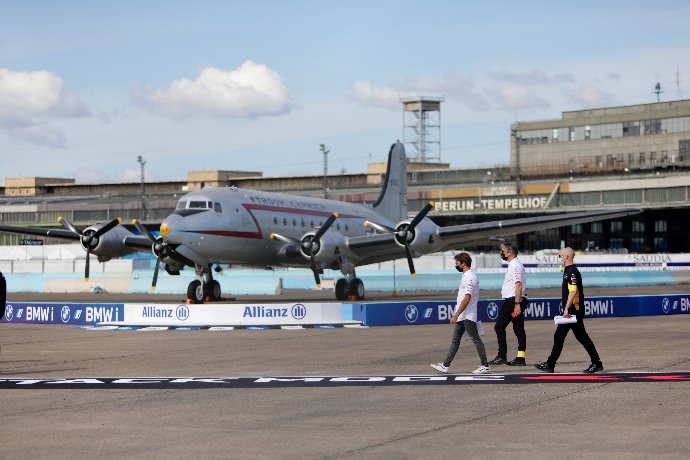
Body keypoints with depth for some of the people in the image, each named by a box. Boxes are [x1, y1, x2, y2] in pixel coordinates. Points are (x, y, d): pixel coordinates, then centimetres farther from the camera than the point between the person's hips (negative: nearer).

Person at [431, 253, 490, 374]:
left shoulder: (470, 277, -17)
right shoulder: (466, 276, 14)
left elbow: (467, 299, -23)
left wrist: (456, 315, -22)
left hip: (468, 316, -10)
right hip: (462, 317, 10)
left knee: (476, 340, -4)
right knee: (455, 340, 10)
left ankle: (485, 366, 1)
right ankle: (445, 366, 12)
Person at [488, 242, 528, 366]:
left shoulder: (515, 265, -15)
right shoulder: (513, 264, 17)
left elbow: (519, 285, -22)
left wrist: (517, 304, -27)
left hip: (513, 301, -10)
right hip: (514, 301, 10)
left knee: (499, 326, -5)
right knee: (519, 329, 7)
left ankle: (502, 356, -4)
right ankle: (520, 357, 7)